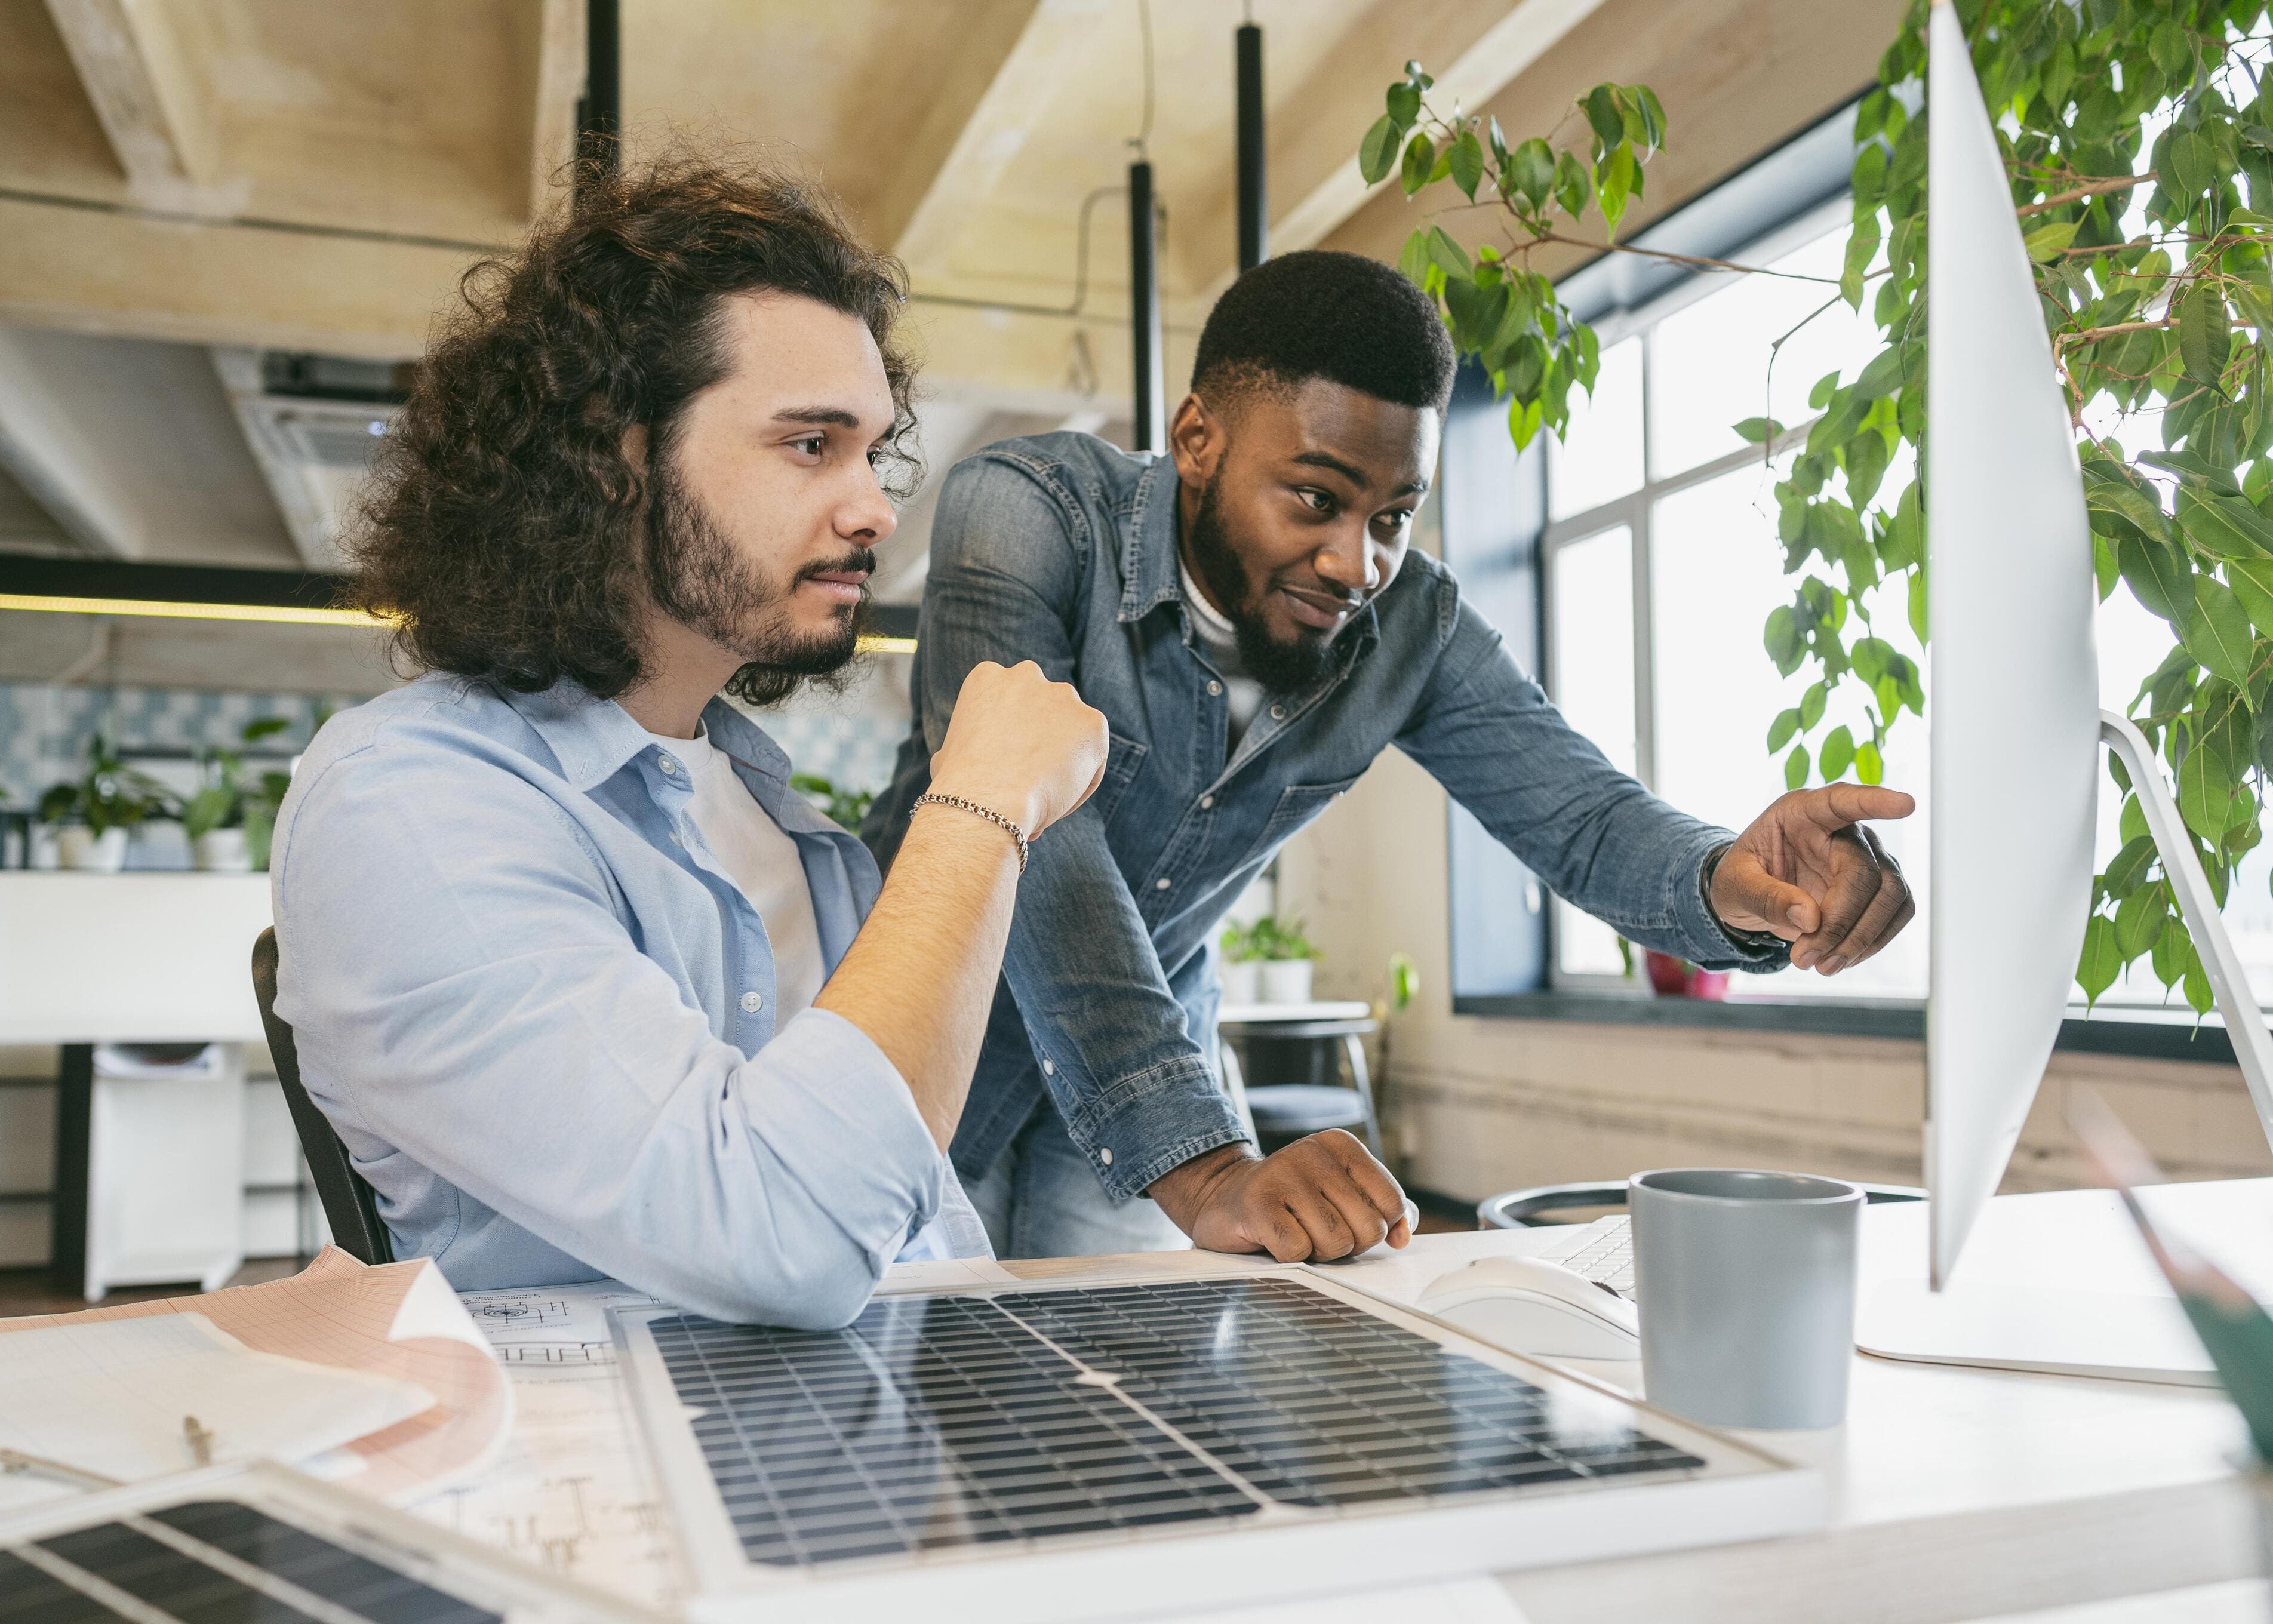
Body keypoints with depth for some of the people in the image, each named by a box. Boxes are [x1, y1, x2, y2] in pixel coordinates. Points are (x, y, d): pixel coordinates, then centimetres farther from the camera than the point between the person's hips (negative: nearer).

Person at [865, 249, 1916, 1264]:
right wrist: (1200, 1171, -45)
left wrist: (1730, 884, -36)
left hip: (1147, 1076, 3)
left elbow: (1584, 818, -10)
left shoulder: (1412, 626, -10)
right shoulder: (1023, 508, -25)